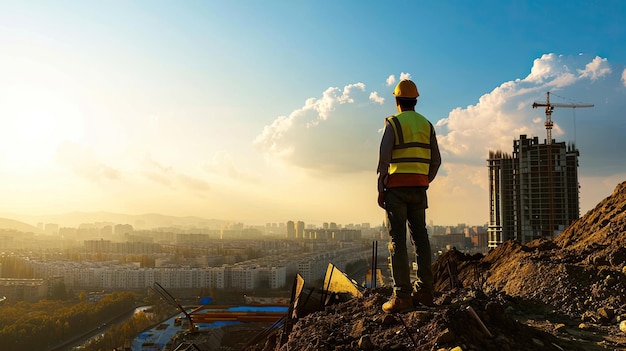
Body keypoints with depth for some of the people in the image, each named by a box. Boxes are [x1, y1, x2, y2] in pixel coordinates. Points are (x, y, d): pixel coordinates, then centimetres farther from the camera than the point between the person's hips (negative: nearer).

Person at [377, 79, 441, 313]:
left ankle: (402, 296, -7)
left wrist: (380, 189, -7)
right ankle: (424, 290, 11)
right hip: (419, 188, 5)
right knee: (420, 237, 9)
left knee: (397, 241, -5)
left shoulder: (393, 123, -3)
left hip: (397, 188, -5)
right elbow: (436, 160, 12)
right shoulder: (427, 125, 13)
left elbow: (384, 158, -12)